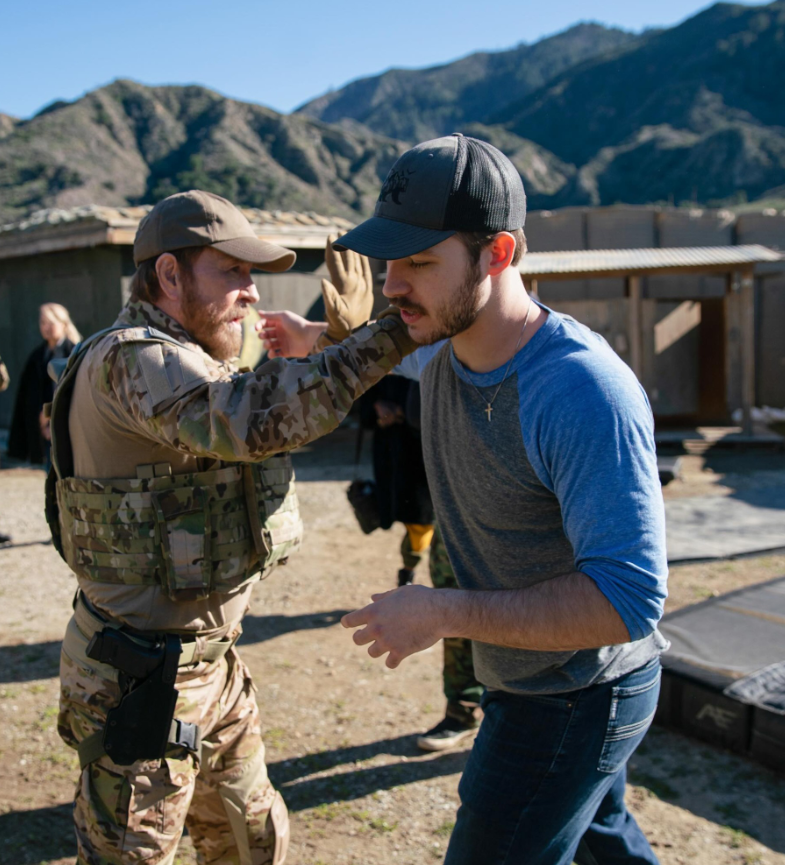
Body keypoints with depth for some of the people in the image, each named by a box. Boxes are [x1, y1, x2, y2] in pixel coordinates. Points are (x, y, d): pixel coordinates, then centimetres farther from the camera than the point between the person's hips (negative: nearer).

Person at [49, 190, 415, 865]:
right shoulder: (131, 359, -23)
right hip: (141, 681, -9)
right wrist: (391, 335, -37)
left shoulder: (181, 360, 10)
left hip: (210, 663, 10)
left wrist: (340, 334, 2)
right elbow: (252, 421, -39)